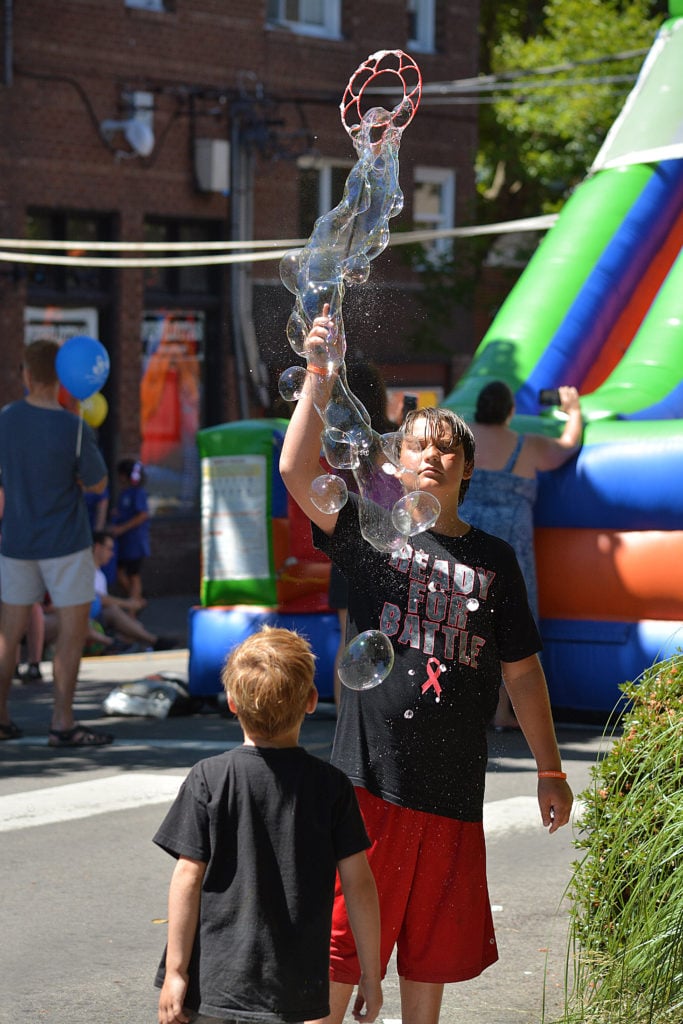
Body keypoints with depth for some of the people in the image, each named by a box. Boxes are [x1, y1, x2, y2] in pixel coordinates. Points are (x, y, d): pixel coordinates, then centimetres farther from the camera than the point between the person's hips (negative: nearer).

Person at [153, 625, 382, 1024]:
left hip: (213, 983, -2)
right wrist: (371, 975, 8)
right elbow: (359, 884, -1)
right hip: (292, 991, 2)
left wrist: (175, 972, -2)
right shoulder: (332, 785, -2)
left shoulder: (208, 779, -6)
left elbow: (188, 878, -7)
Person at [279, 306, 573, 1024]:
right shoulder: (370, 530, 1)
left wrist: (549, 769, 14)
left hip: (454, 784, 3)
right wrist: (319, 376, -24)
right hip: (371, 775, -3)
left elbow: (521, 669, 13)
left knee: (432, 949, 13)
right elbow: (297, 472, -16)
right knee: (341, 939, -1)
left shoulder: (494, 559, 8)